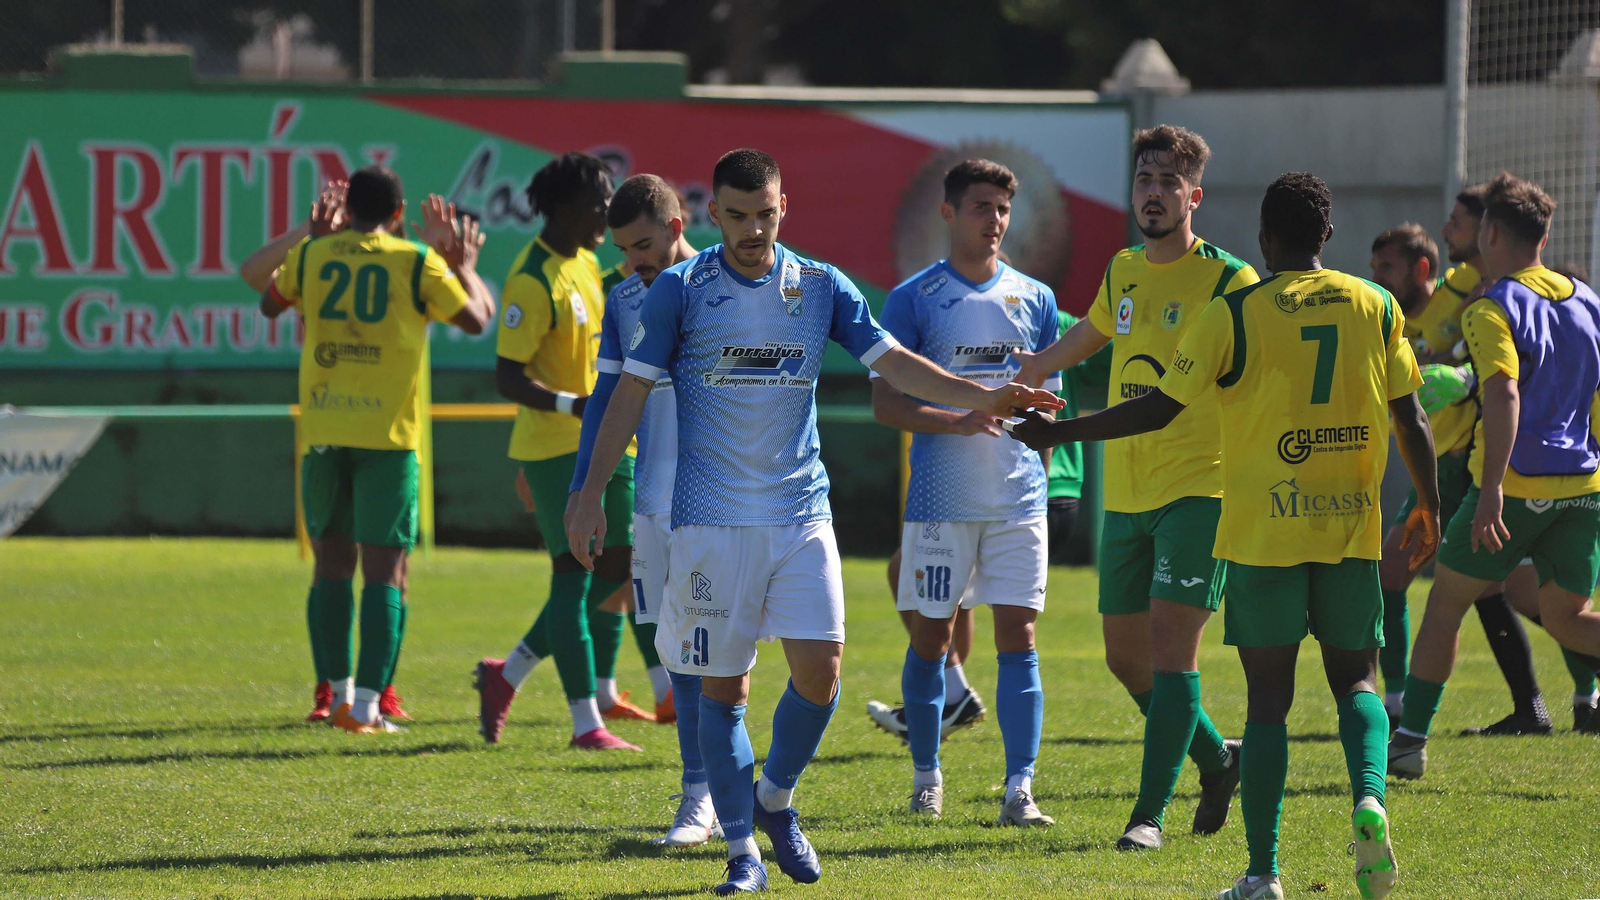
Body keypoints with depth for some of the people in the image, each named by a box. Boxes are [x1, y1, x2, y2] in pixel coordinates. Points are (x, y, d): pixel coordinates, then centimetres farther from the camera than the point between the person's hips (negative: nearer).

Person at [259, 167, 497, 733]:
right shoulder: (416, 263, -2)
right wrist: (465, 265, 26)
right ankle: (367, 706, -9)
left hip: (322, 431, 3)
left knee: (332, 561, 14)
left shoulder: (312, 256, 6)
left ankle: (340, 693, 14)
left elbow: (270, 303, 25)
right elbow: (476, 317, 9)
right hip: (387, 432, -3)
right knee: (385, 569, -2)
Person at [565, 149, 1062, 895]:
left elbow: (893, 362, 4)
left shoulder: (822, 287, 5)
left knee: (819, 667, -8)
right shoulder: (680, 290, -1)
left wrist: (982, 399, -9)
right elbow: (631, 391, 1)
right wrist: (591, 493, -3)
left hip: (801, 511, 2)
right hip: (711, 517, -2)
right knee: (723, 685, -1)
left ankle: (775, 798, 19)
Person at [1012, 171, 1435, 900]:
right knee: (1355, 679, 15)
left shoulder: (1234, 314, -5)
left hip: (1262, 532, -2)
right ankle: (1368, 795, -15)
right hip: (1351, 531, 2)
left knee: (1268, 698, 4)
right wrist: (1428, 508, 20)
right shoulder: (1377, 307, 3)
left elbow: (1160, 408, -3)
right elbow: (1411, 417, 6)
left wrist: (1060, 433, 8)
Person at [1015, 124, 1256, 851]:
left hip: (1197, 490, -7)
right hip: (1125, 493, 7)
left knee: (1170, 648, -13)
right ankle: (1217, 760, 31)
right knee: (1126, 656, 10)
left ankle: (1151, 812, -10)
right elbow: (1091, 332, 31)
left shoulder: (1226, 280, -8)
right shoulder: (1123, 273, 11)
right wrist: (1030, 372, 41)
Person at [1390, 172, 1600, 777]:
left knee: (1445, 602, 9)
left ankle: (1410, 741, 10)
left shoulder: (1492, 310, -9)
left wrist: (1492, 491, -29)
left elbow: (1504, 394, -24)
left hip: (1516, 482, -6)